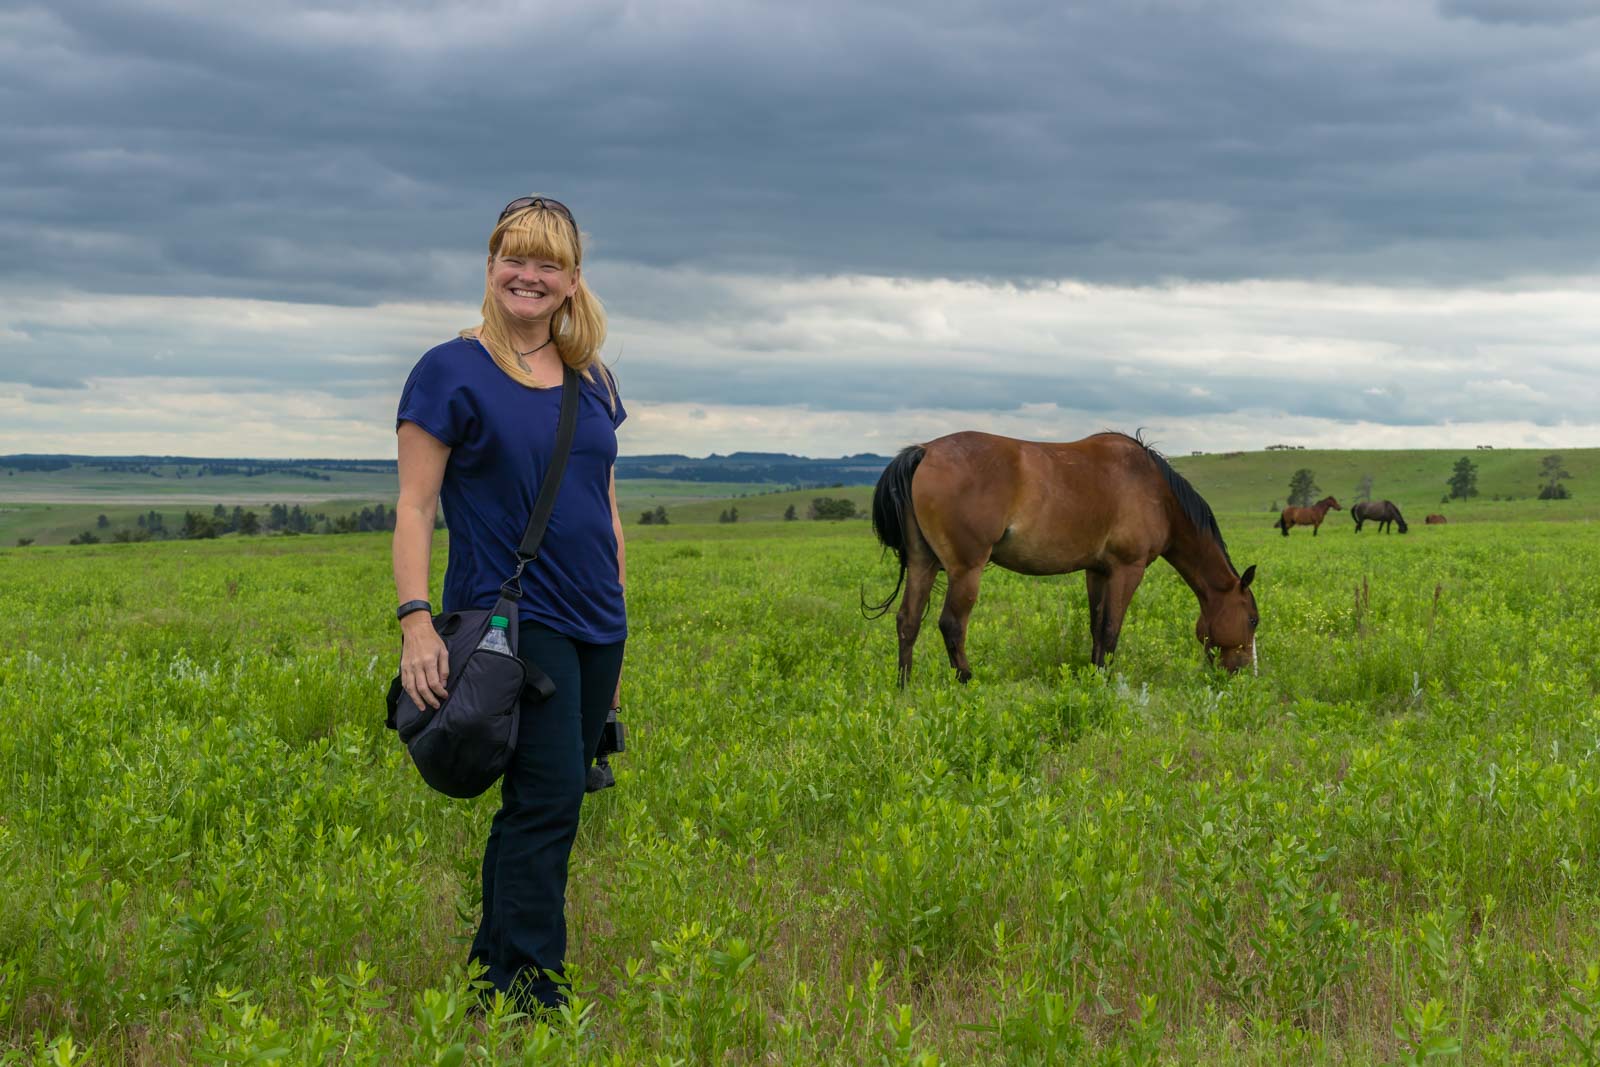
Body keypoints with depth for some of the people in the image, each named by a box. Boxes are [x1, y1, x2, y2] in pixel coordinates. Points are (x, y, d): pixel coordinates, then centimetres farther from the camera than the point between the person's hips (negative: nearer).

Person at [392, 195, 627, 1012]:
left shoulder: (590, 380, 14)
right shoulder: (453, 372, -4)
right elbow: (414, 507, -7)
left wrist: (620, 626, 17)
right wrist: (416, 619, -18)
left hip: (592, 623, 6)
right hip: (511, 619, -6)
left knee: (547, 804, 8)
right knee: (549, 795, -14)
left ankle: (494, 974, 18)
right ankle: (530, 991, -7)